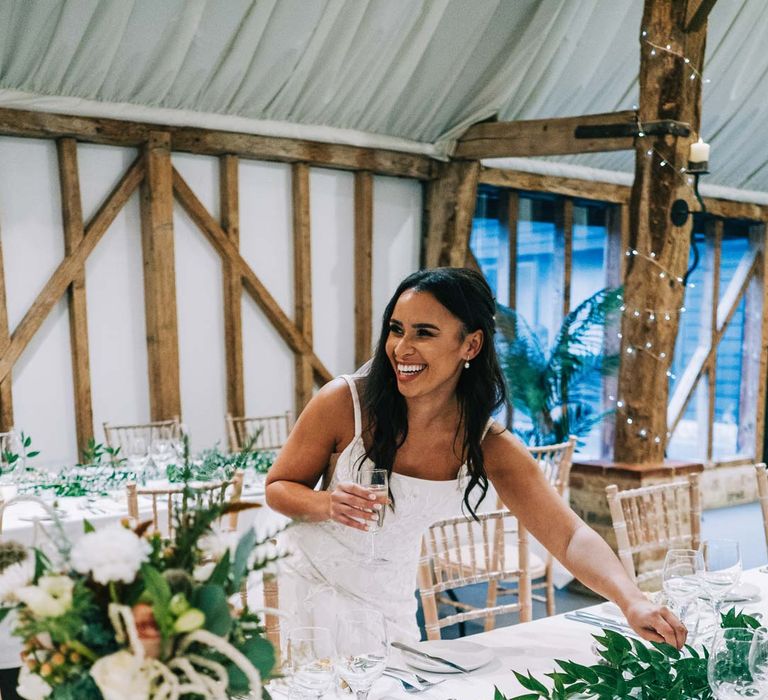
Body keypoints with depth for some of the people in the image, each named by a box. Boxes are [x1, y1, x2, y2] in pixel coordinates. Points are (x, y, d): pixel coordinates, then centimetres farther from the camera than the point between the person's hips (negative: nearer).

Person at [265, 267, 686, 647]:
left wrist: (632, 602, -36)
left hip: (391, 608, 3)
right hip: (311, 589, -3)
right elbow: (277, 488, -9)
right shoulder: (344, 403, -21)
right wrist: (328, 504, -31)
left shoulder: (491, 447, -14)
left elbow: (572, 538, -18)